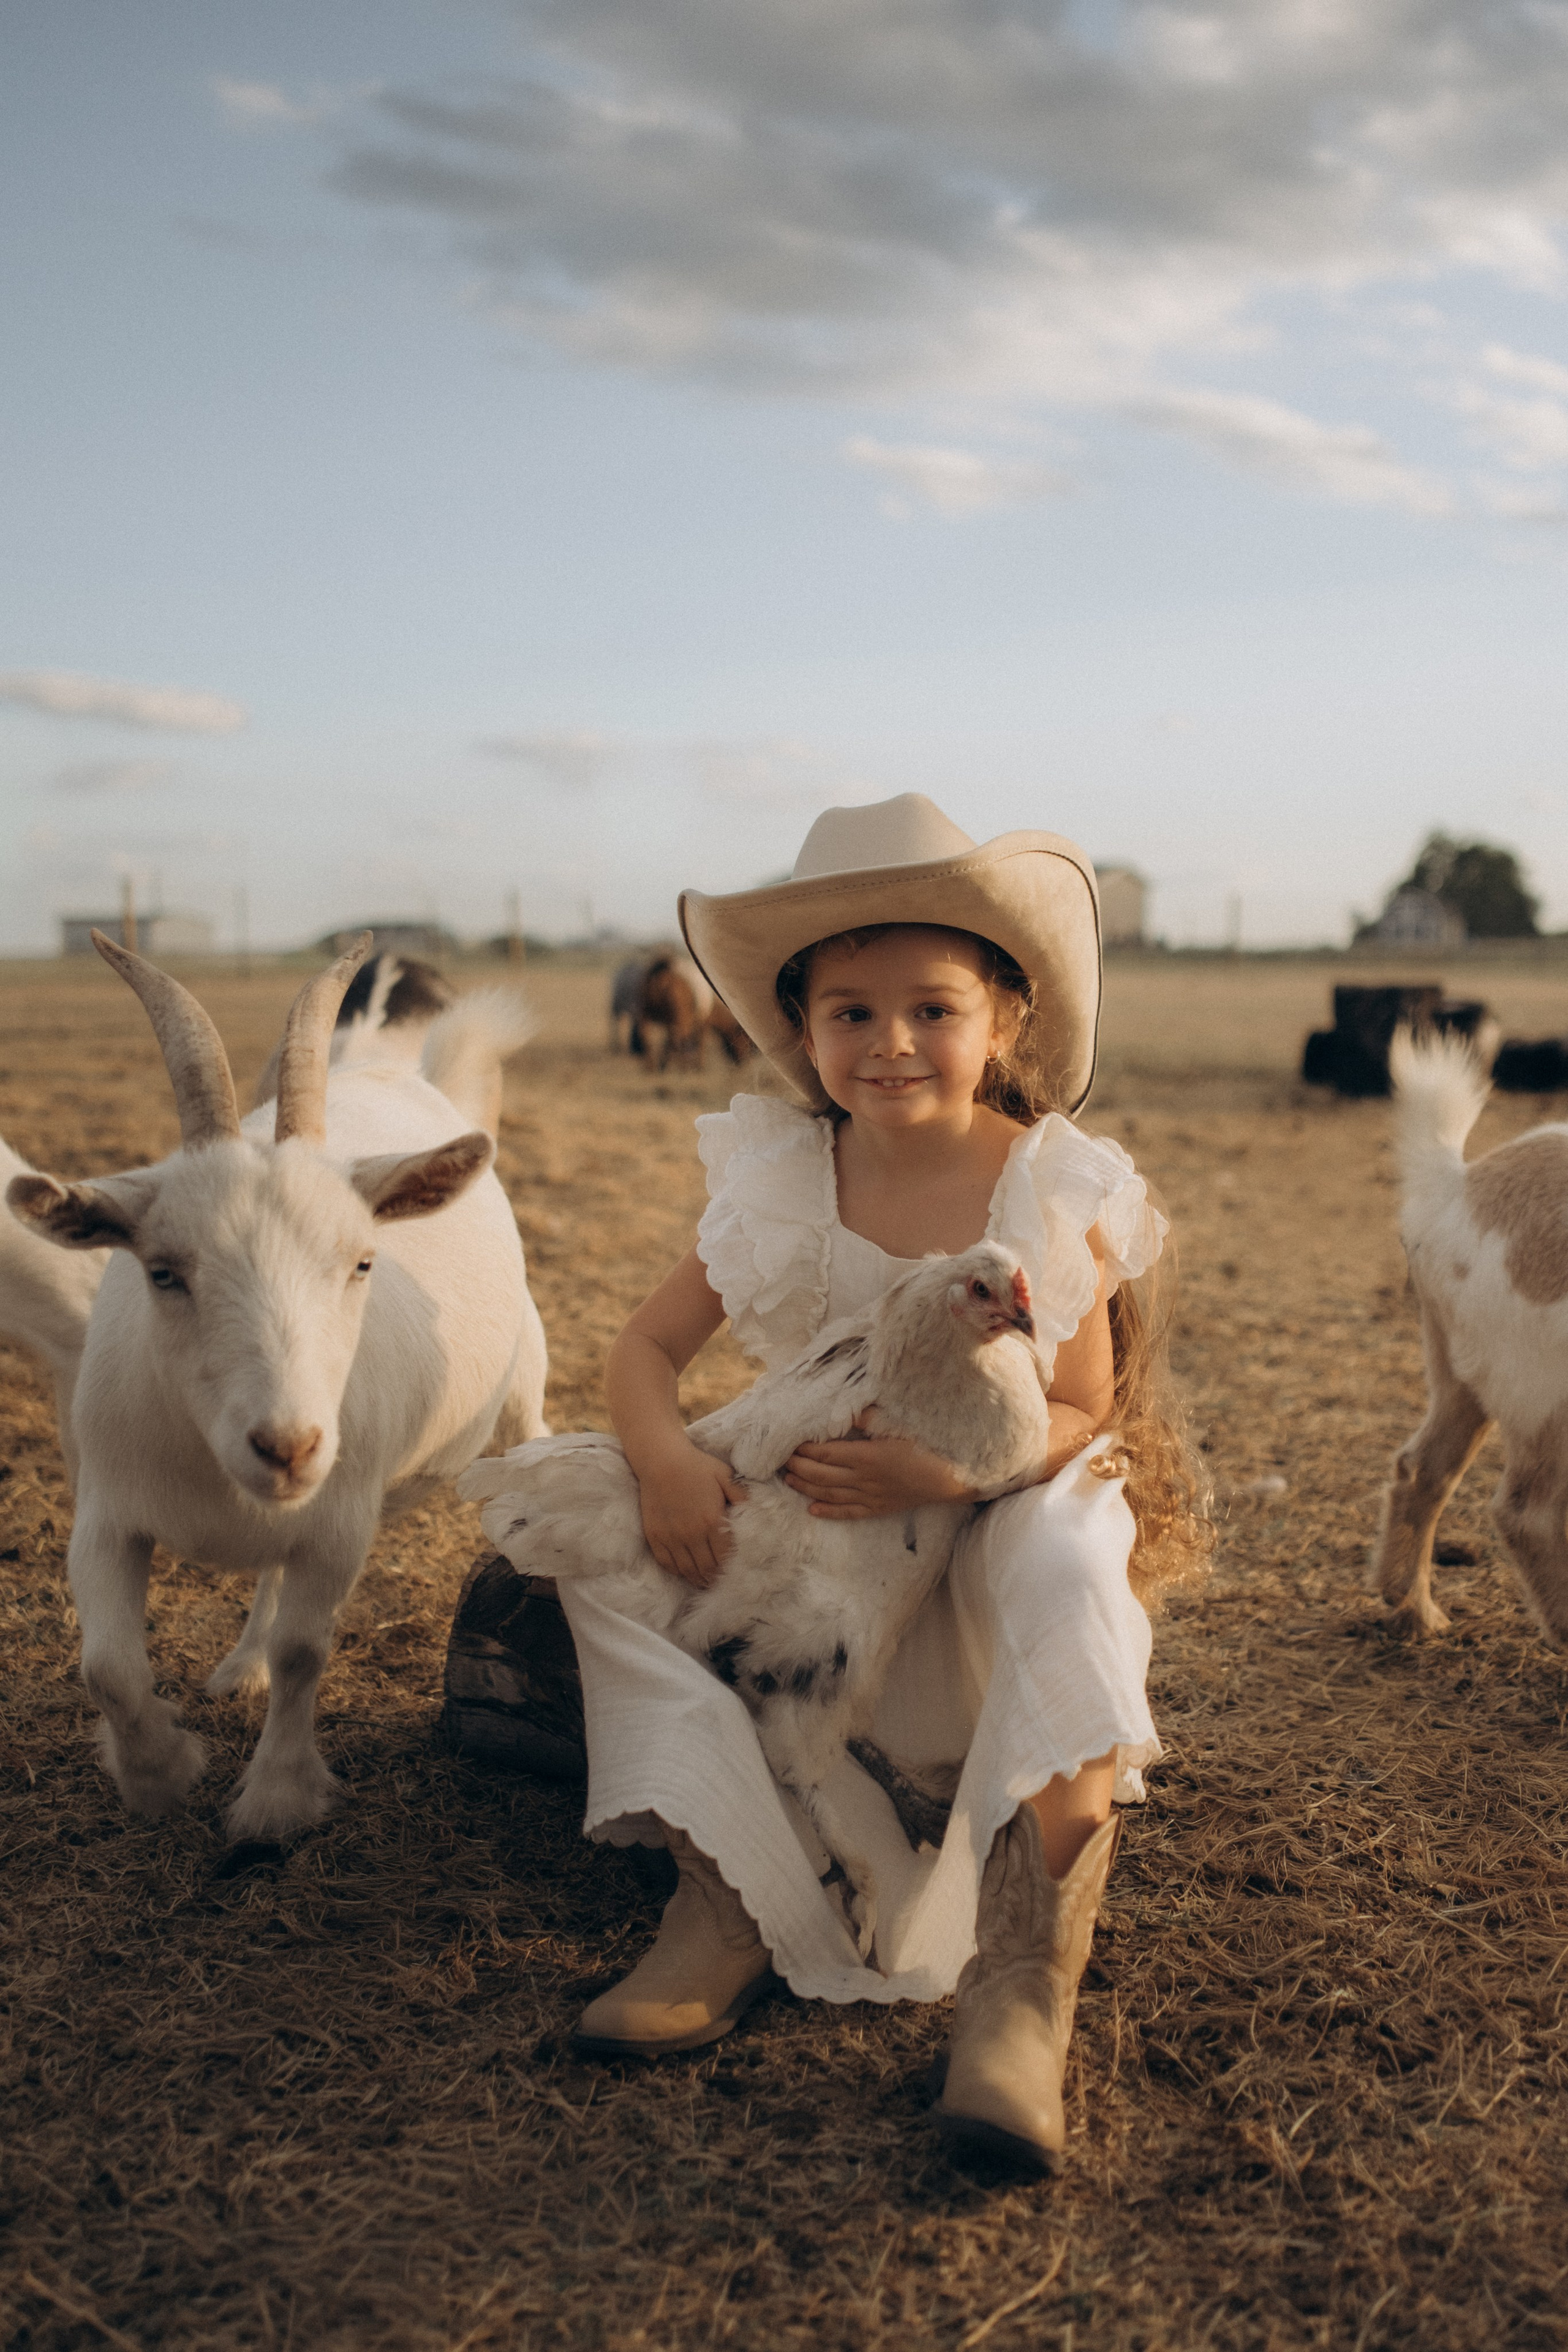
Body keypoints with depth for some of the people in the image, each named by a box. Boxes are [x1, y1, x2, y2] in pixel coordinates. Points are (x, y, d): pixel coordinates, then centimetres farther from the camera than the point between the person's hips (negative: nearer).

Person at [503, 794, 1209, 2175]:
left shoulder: (1057, 1192, -11)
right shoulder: (778, 1184, -4)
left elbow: (1082, 1415, -12)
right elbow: (649, 1346, -4)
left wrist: (939, 1470, -32)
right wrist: (666, 1460, -27)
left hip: (1002, 1507, -3)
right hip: (813, 1541, 4)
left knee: (1067, 1566, -38)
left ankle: (1022, 1983, -40)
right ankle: (729, 1906, -28)